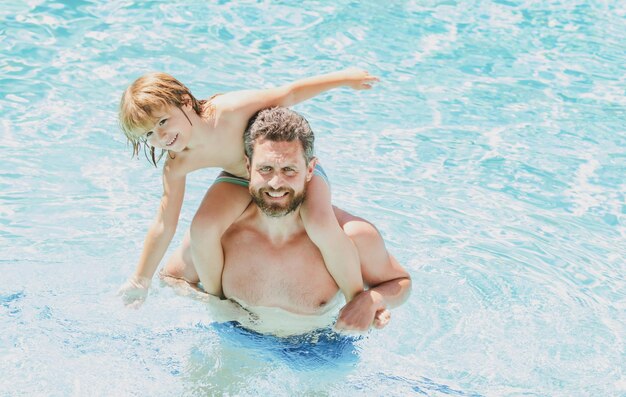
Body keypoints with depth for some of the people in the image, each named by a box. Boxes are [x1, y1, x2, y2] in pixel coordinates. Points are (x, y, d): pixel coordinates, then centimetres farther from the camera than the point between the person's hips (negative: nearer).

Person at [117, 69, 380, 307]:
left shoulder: (229, 110, -35)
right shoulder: (177, 166, -21)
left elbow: (287, 94, -24)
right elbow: (163, 225, -11)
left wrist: (344, 78, -17)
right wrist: (141, 281, -6)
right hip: (240, 179, 3)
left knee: (321, 227, -32)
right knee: (203, 230, -24)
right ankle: (216, 298, 4)